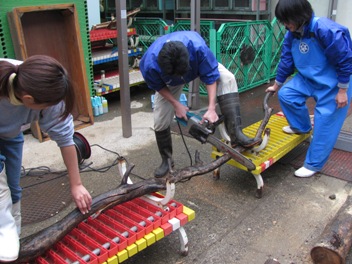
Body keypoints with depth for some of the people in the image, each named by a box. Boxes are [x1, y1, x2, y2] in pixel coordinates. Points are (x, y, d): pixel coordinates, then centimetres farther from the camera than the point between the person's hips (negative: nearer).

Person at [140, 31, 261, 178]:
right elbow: (158, 87, -17)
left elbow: (211, 76, -30)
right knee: (160, 122, -4)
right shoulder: (149, 65, -41)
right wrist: (176, 105, -19)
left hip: (200, 65, 0)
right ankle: (166, 160, 23)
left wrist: (211, 109, -36)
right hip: (170, 83, 1)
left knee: (227, 79, -31)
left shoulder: (197, 46, -45)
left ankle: (236, 135, -31)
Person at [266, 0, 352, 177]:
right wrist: (276, 85, 15)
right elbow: (286, 61, 5)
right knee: (285, 94, -7)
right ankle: (301, 126, 20)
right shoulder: (292, 34, -8)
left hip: (332, 84, -7)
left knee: (324, 124, -4)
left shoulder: (327, 31, -31)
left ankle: (313, 164, 10)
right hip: (307, 78, 7)